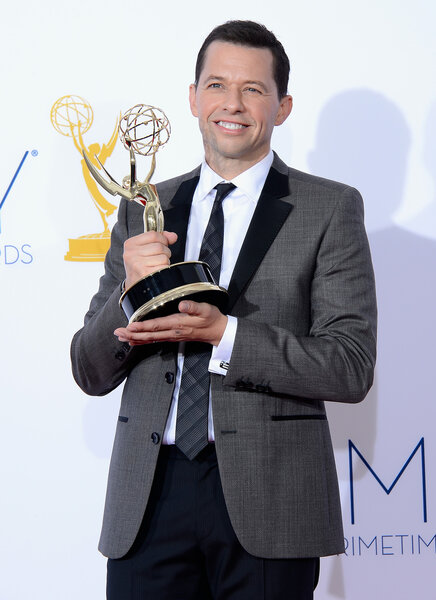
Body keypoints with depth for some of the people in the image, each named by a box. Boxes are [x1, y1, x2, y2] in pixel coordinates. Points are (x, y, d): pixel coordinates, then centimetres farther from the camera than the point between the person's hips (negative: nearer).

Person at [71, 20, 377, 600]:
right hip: (150, 493, 3)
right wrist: (130, 292, -9)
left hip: (266, 494, -2)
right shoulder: (142, 210, 12)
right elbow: (91, 372, 10)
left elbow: (352, 367, -7)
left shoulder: (330, 209, 2)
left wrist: (222, 333, -16)